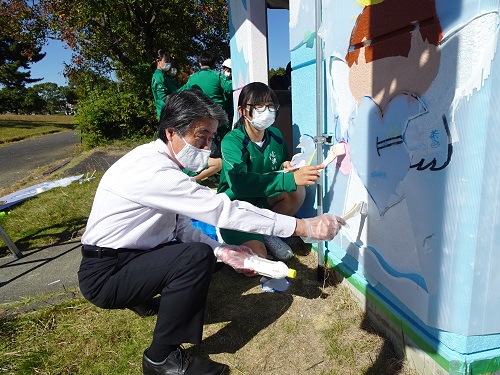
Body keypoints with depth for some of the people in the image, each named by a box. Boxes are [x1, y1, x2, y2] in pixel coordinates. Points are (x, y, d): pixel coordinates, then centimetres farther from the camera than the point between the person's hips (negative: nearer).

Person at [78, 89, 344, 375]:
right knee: (197, 257, -28)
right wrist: (304, 226, -29)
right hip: (104, 274, -9)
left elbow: (180, 227, 4)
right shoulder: (152, 169, -28)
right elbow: (222, 210, -32)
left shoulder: (163, 163, 3)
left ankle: (143, 298, 25)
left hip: (132, 255, 9)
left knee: (208, 253, 11)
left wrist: (223, 252, -10)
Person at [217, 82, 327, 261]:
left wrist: (286, 167, -12)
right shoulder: (232, 141, -22)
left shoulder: (275, 135, -3)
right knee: (257, 255, -26)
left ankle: (267, 232, -2)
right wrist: (290, 179, -47)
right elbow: (238, 183, -39)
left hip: (262, 200, 6)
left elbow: (284, 161, 16)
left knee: (298, 191, -21)